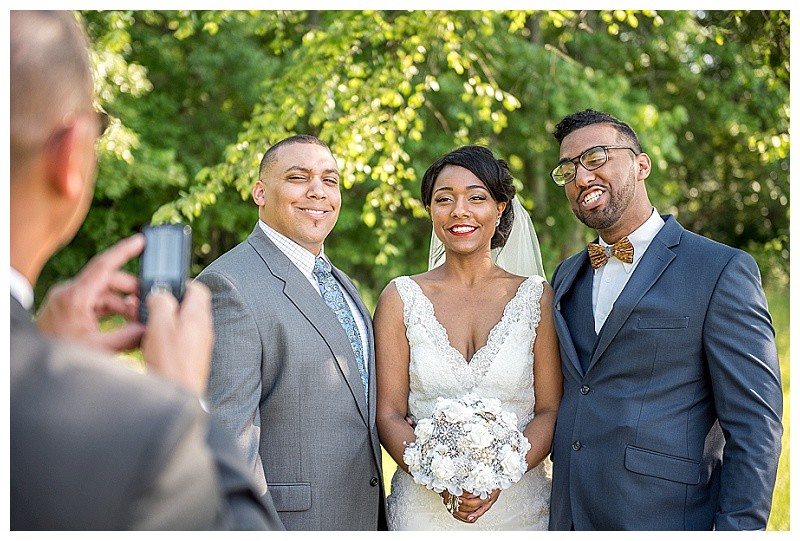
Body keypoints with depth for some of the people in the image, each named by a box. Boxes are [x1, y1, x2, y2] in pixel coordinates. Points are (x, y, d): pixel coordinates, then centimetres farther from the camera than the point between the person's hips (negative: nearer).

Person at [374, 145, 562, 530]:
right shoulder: (402, 297, -1)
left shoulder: (537, 296, -1)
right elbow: (389, 414, -4)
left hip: (519, 505, 0)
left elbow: (551, 410, -3)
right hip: (424, 507, 0)